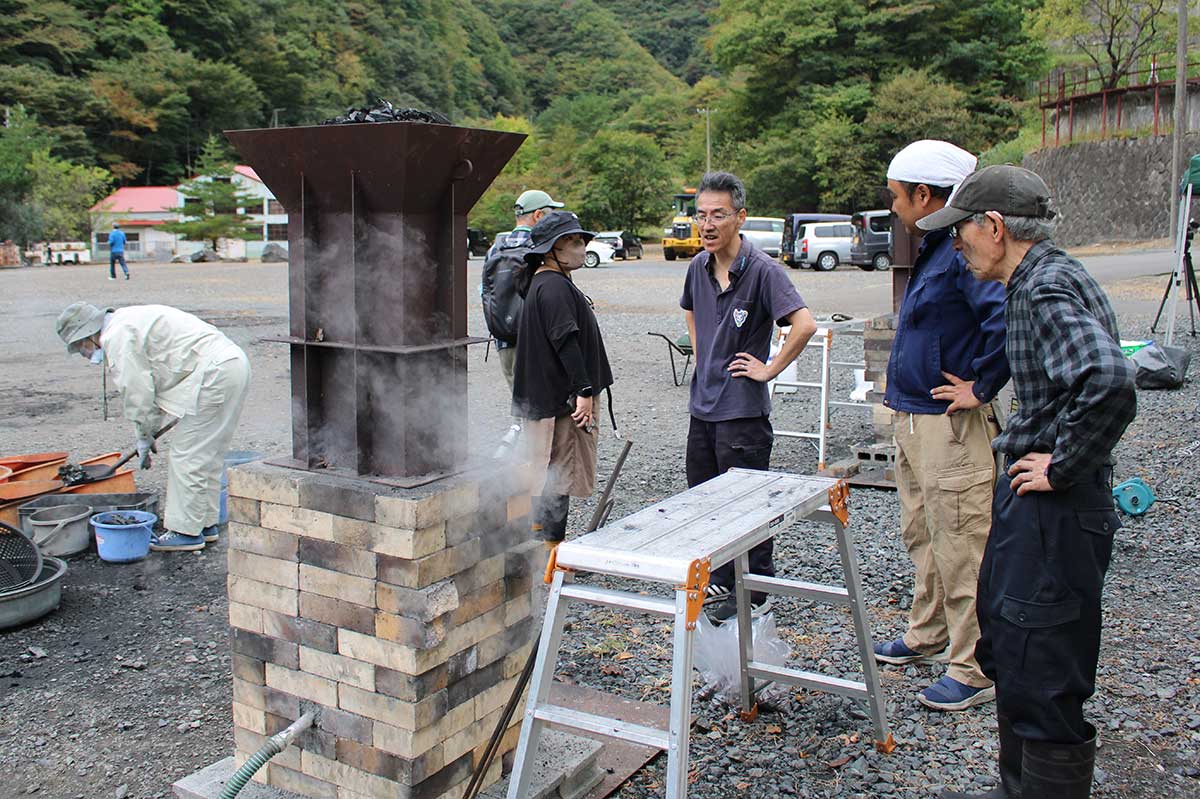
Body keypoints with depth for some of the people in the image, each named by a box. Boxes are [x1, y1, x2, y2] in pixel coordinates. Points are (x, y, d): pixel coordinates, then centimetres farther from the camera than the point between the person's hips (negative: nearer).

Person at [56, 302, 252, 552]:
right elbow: (152, 382, 28)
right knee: (206, 455, 17)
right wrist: (150, 431, 28)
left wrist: (144, 438, 5)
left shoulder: (117, 337, -8)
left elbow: (137, 393, -8)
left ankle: (186, 531, 3)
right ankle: (205, 524, 24)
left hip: (213, 373, -10)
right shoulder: (128, 322, 24)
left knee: (187, 456, -3)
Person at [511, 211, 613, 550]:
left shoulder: (543, 282, 16)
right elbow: (565, 340, -25)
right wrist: (584, 389, -26)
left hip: (546, 393, 11)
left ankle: (540, 529, 33)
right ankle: (552, 543, 3)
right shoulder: (554, 286, -18)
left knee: (548, 470, 20)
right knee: (560, 471, -4)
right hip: (560, 396, -11)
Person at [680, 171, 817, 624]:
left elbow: (804, 324, -25)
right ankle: (720, 583, 32)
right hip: (702, 404, 8)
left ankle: (757, 593, 17)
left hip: (742, 409, -8)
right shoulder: (699, 267, 7)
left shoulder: (762, 270, -16)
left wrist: (769, 369, -16)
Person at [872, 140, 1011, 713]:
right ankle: (928, 637, 38)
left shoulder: (964, 252, -20)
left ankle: (976, 670, 12)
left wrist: (981, 388, -23)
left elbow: (1009, 319, -34)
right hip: (913, 419, 11)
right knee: (921, 537, 21)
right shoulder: (933, 248, 12)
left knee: (960, 549, -1)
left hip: (951, 428, -10)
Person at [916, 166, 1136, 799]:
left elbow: (1108, 380, -36)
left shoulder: (1048, 288, -19)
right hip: (1029, 498, 11)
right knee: (1006, 653, 23)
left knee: (1042, 681, -2)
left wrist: (1062, 466, -24)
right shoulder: (1036, 281, 12)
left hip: (1055, 509, -11)